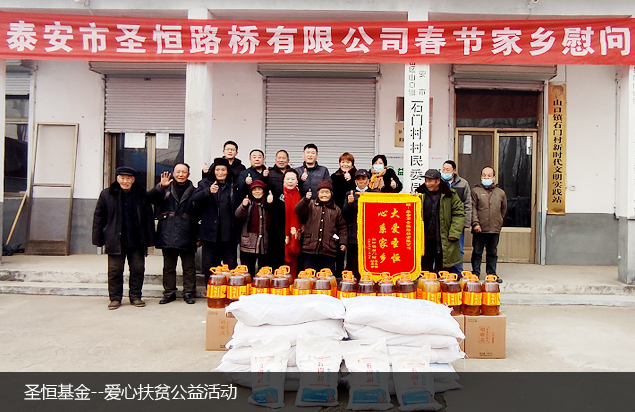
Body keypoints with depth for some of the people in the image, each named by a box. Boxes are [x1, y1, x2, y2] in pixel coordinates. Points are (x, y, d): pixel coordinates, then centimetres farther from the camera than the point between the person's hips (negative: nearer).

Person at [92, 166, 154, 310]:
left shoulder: (141, 195, 3)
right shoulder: (107, 194, 1)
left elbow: (148, 217, 4)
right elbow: (98, 217, 4)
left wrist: (149, 239, 0)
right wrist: (98, 239, 0)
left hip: (137, 240, 1)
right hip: (115, 240, -1)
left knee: (138, 269, 7)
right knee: (115, 270, 5)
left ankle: (135, 297, 20)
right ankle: (115, 298, 18)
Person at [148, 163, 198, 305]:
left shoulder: (193, 191, 6)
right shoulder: (166, 189, 10)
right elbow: (150, 198, -4)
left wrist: (198, 236, -4)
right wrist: (160, 187, -20)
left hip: (186, 236, -1)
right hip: (168, 235, 2)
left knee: (189, 267, 4)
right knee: (168, 267, 10)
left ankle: (188, 293, 14)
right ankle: (169, 293, 20)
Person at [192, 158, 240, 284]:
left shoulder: (234, 185, 10)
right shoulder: (205, 183, 8)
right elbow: (194, 200, -11)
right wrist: (208, 191, -26)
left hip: (229, 233, 0)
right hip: (210, 233, 0)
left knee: (231, 266, 3)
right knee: (209, 267, 6)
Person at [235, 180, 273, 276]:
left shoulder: (267, 203, 10)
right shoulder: (248, 202, 9)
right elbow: (238, 216, -6)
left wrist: (270, 204, -23)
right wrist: (244, 206, -26)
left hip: (265, 243, 1)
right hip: (248, 243, 0)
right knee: (247, 272, 0)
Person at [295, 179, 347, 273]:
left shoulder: (336, 210, 15)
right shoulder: (311, 205, 10)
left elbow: (342, 228, 16)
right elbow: (298, 211, -7)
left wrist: (343, 242, 3)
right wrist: (306, 200, -22)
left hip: (328, 251, 1)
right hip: (310, 248, 0)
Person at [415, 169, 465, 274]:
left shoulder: (450, 195, -1)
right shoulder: (421, 194, 6)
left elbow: (459, 214, -1)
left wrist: (454, 233, -9)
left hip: (444, 241, -2)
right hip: (425, 240, 2)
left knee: (445, 271, 7)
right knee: (425, 269, 10)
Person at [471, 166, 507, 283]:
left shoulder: (501, 192, 11)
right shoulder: (475, 191, 2)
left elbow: (504, 210, 19)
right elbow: (473, 209, -4)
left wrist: (499, 223, 15)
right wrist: (475, 223, -13)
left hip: (495, 229, 3)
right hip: (479, 229, -3)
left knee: (493, 253, 11)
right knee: (477, 252, 4)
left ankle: (492, 274, 20)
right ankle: (475, 274, 14)